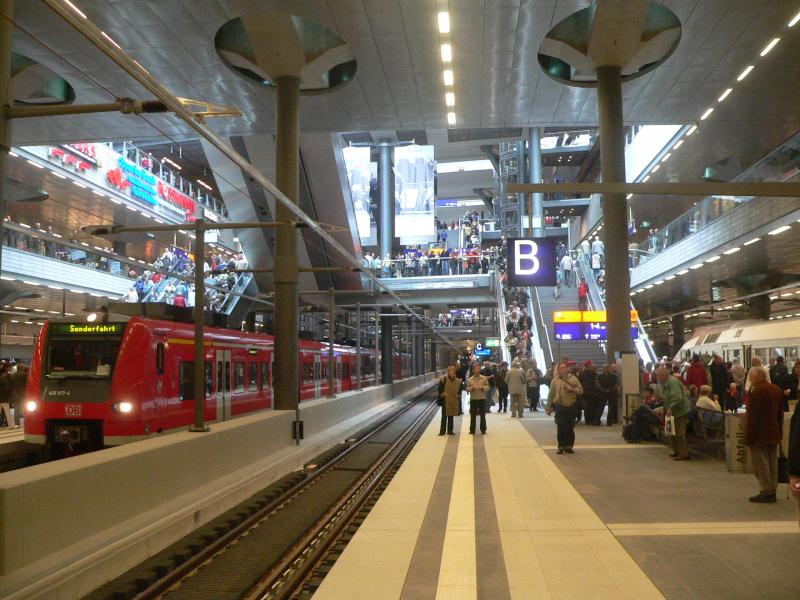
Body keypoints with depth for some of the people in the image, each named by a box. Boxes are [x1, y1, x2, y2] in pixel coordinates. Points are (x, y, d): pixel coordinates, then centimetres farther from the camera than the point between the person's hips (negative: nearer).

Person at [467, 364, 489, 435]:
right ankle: (472, 430, 10)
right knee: (472, 415, 3)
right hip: (473, 399, 0)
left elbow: (488, 387, 2)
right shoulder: (469, 379, 4)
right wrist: (472, 388, -17)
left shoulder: (484, 378, 2)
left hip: (482, 399, 0)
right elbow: (467, 389, 3)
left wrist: (482, 387, -17)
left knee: (482, 415, 4)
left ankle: (483, 430, 13)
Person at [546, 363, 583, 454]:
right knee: (560, 428, -5)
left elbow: (581, 390, 3)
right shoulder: (555, 380, 3)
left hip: (571, 406, 1)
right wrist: (549, 407, 7)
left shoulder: (573, 378, 4)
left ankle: (569, 446, 18)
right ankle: (561, 446, 4)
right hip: (559, 406, -1)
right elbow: (550, 395, 7)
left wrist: (572, 389, -15)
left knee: (570, 428, 7)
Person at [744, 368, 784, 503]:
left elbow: (752, 416, -19)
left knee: (761, 465, -1)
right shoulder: (777, 390, 8)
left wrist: (749, 437, -14)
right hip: (774, 434, 8)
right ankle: (772, 491, 21)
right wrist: (779, 433, 19)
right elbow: (780, 414, 14)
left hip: (759, 436, -8)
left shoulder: (756, 392, -19)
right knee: (772, 463, 14)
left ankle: (766, 492, 2)